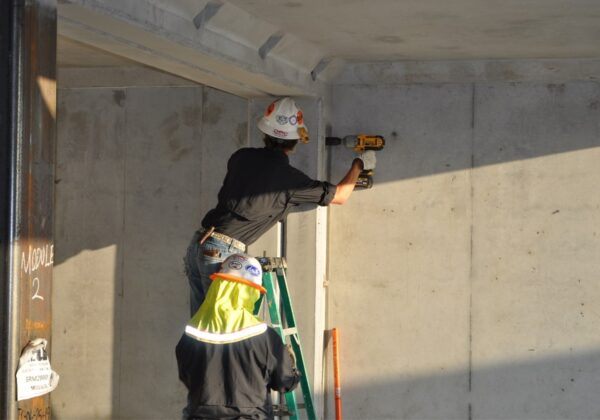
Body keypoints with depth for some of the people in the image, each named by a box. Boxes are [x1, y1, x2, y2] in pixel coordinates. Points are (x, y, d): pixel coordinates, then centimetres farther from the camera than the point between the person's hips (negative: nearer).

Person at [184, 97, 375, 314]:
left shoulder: (241, 157, 9)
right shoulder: (289, 177, -5)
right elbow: (339, 196, 7)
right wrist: (359, 165, 24)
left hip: (197, 245, 7)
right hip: (223, 252, -7)